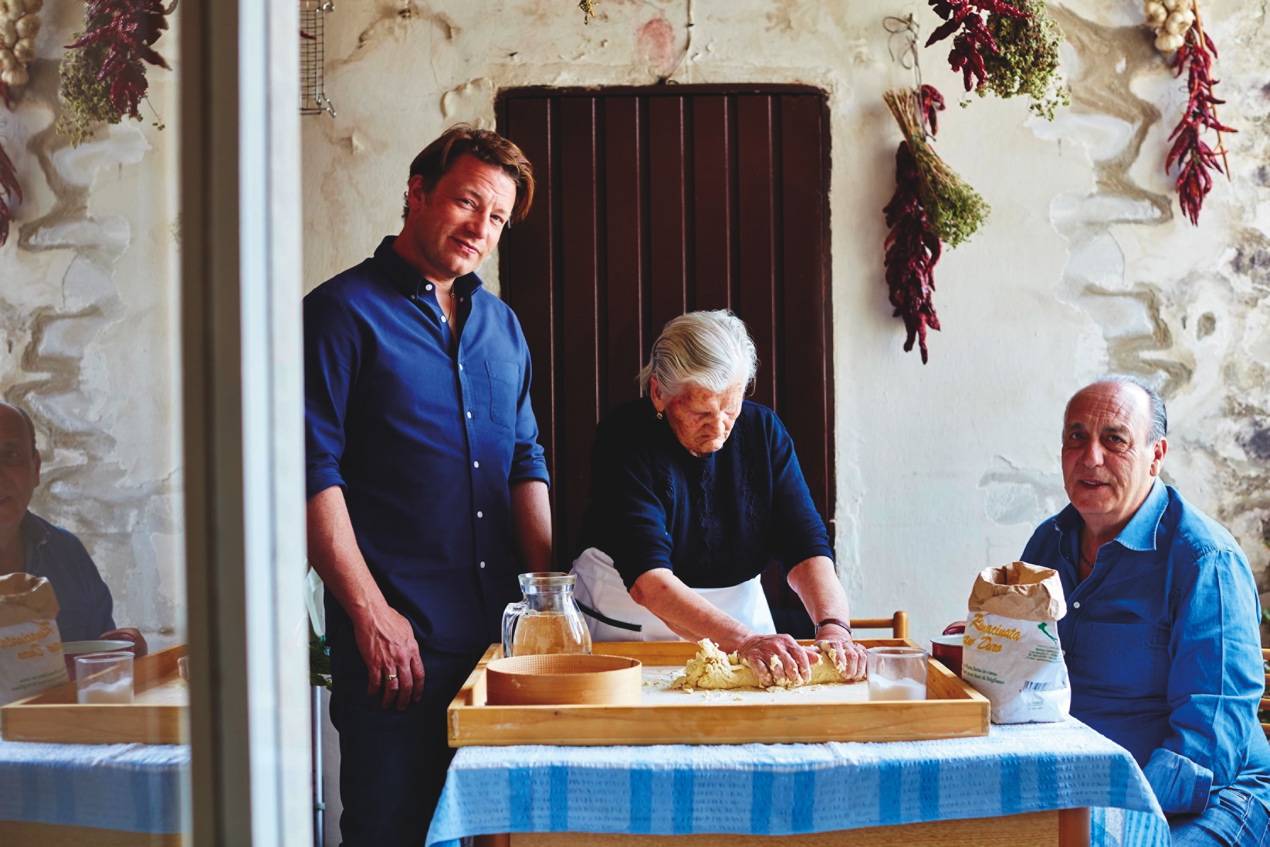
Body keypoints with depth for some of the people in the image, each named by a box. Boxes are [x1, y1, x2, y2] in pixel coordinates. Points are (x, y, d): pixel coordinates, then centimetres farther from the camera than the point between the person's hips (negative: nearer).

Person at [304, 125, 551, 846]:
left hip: (502, 627, 6)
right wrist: (370, 611, -16)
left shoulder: (502, 324, 15)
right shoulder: (344, 311, -5)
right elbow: (314, 473, -11)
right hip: (396, 633, -6)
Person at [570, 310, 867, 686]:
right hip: (628, 626, -3)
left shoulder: (763, 430, -4)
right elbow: (647, 580, -27)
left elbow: (805, 546, -9)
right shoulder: (623, 438, -17)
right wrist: (745, 640, -39)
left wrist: (833, 627, -28)